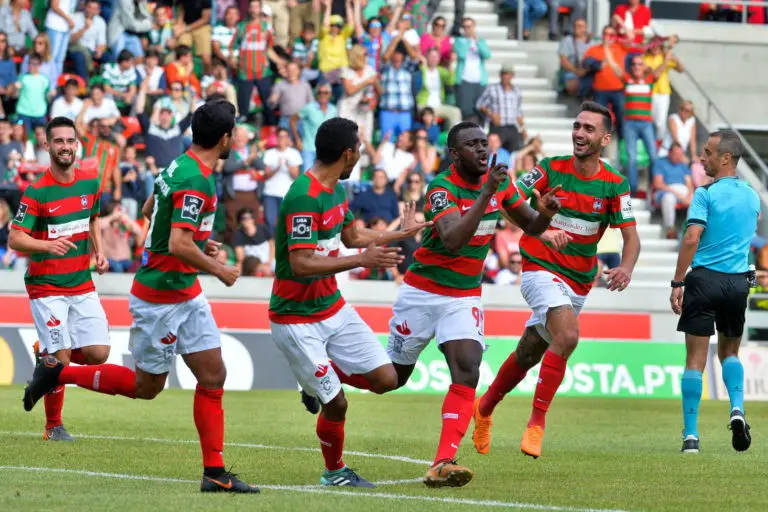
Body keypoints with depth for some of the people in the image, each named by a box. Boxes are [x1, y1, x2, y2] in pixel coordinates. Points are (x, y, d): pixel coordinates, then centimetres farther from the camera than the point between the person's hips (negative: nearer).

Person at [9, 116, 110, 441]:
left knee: (98, 354, -5)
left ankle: (48, 353, 26)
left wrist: (99, 252, 6)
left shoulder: (90, 182, 3)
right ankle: (53, 426, 11)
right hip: (46, 287, -5)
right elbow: (15, 239, -16)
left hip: (82, 285, 5)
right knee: (61, 360, -10)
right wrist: (49, 245, -33)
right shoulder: (36, 192, -13)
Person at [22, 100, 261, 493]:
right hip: (159, 297, -9)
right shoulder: (196, 180, -24)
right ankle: (58, 373, 18)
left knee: (213, 376, 4)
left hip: (186, 295, 9)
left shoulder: (181, 165, 5)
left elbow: (149, 210, 21)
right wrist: (217, 269, -16)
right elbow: (178, 245, -31)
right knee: (146, 386, 6)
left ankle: (214, 473, 5)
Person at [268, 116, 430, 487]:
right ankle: (334, 471, 20)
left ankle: (318, 379, 25)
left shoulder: (335, 191, 6)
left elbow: (353, 236, 24)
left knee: (385, 379, 1)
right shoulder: (304, 197, -25)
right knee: (336, 404, -6)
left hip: (333, 308, 8)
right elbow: (301, 263, -31)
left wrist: (403, 232, 35)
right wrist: (361, 260, -34)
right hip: (298, 320, -8)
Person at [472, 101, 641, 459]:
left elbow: (631, 237, -5)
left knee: (529, 354, 15)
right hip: (541, 270, -4)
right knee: (567, 335, -29)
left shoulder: (615, 184, -4)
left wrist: (626, 268, -27)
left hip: (579, 282, 4)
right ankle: (536, 422, -21)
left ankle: (484, 409, 39)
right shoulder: (551, 169, -8)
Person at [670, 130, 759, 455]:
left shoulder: (706, 195, -9)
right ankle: (737, 408, -3)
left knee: (696, 358, -1)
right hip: (739, 281, 5)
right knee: (729, 351, 21)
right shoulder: (752, 197, 10)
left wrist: (678, 283, -13)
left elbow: (692, 239, -16)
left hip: (705, 279, -5)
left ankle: (691, 435, -3)